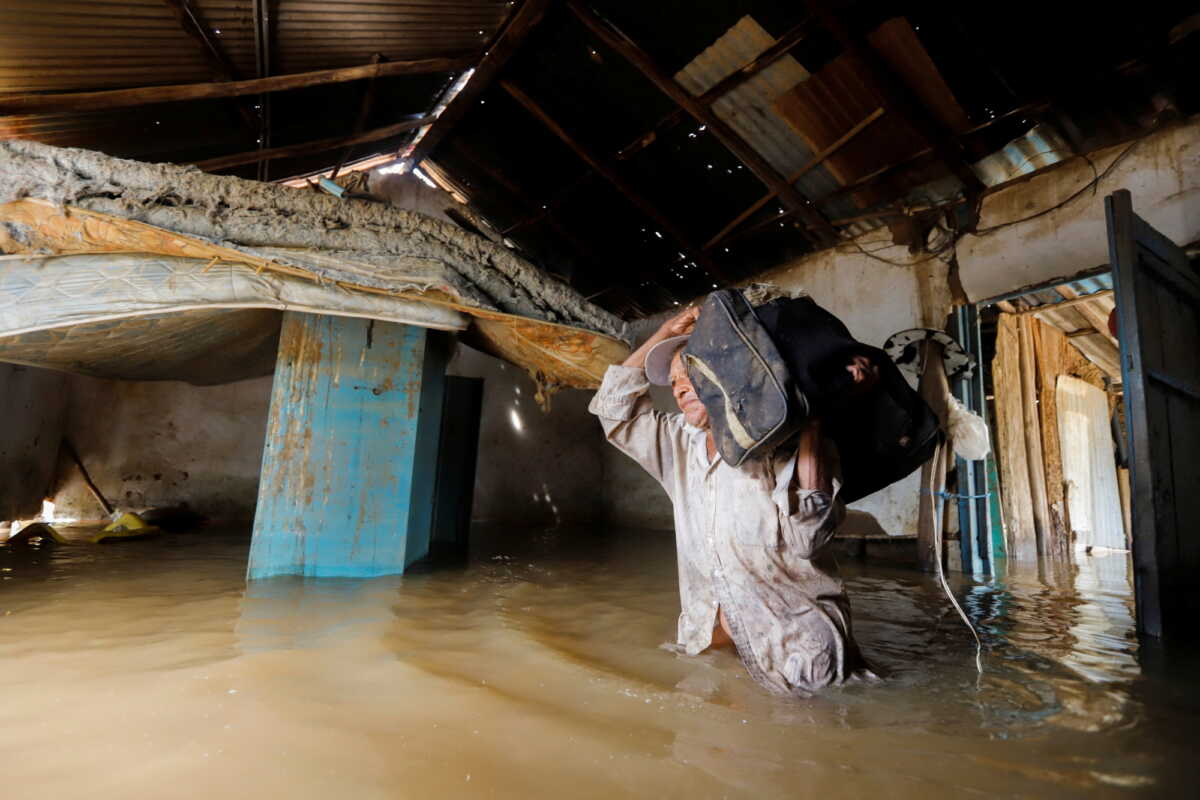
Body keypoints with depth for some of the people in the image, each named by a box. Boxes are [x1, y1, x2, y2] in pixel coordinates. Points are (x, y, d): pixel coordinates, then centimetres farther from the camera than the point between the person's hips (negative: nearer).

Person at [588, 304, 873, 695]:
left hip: (796, 622, -4)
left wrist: (811, 423, -26)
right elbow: (614, 405, 5)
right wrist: (666, 331, 1)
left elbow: (805, 538, -25)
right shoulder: (679, 442, 4)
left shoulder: (780, 445, -14)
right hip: (721, 626, 5)